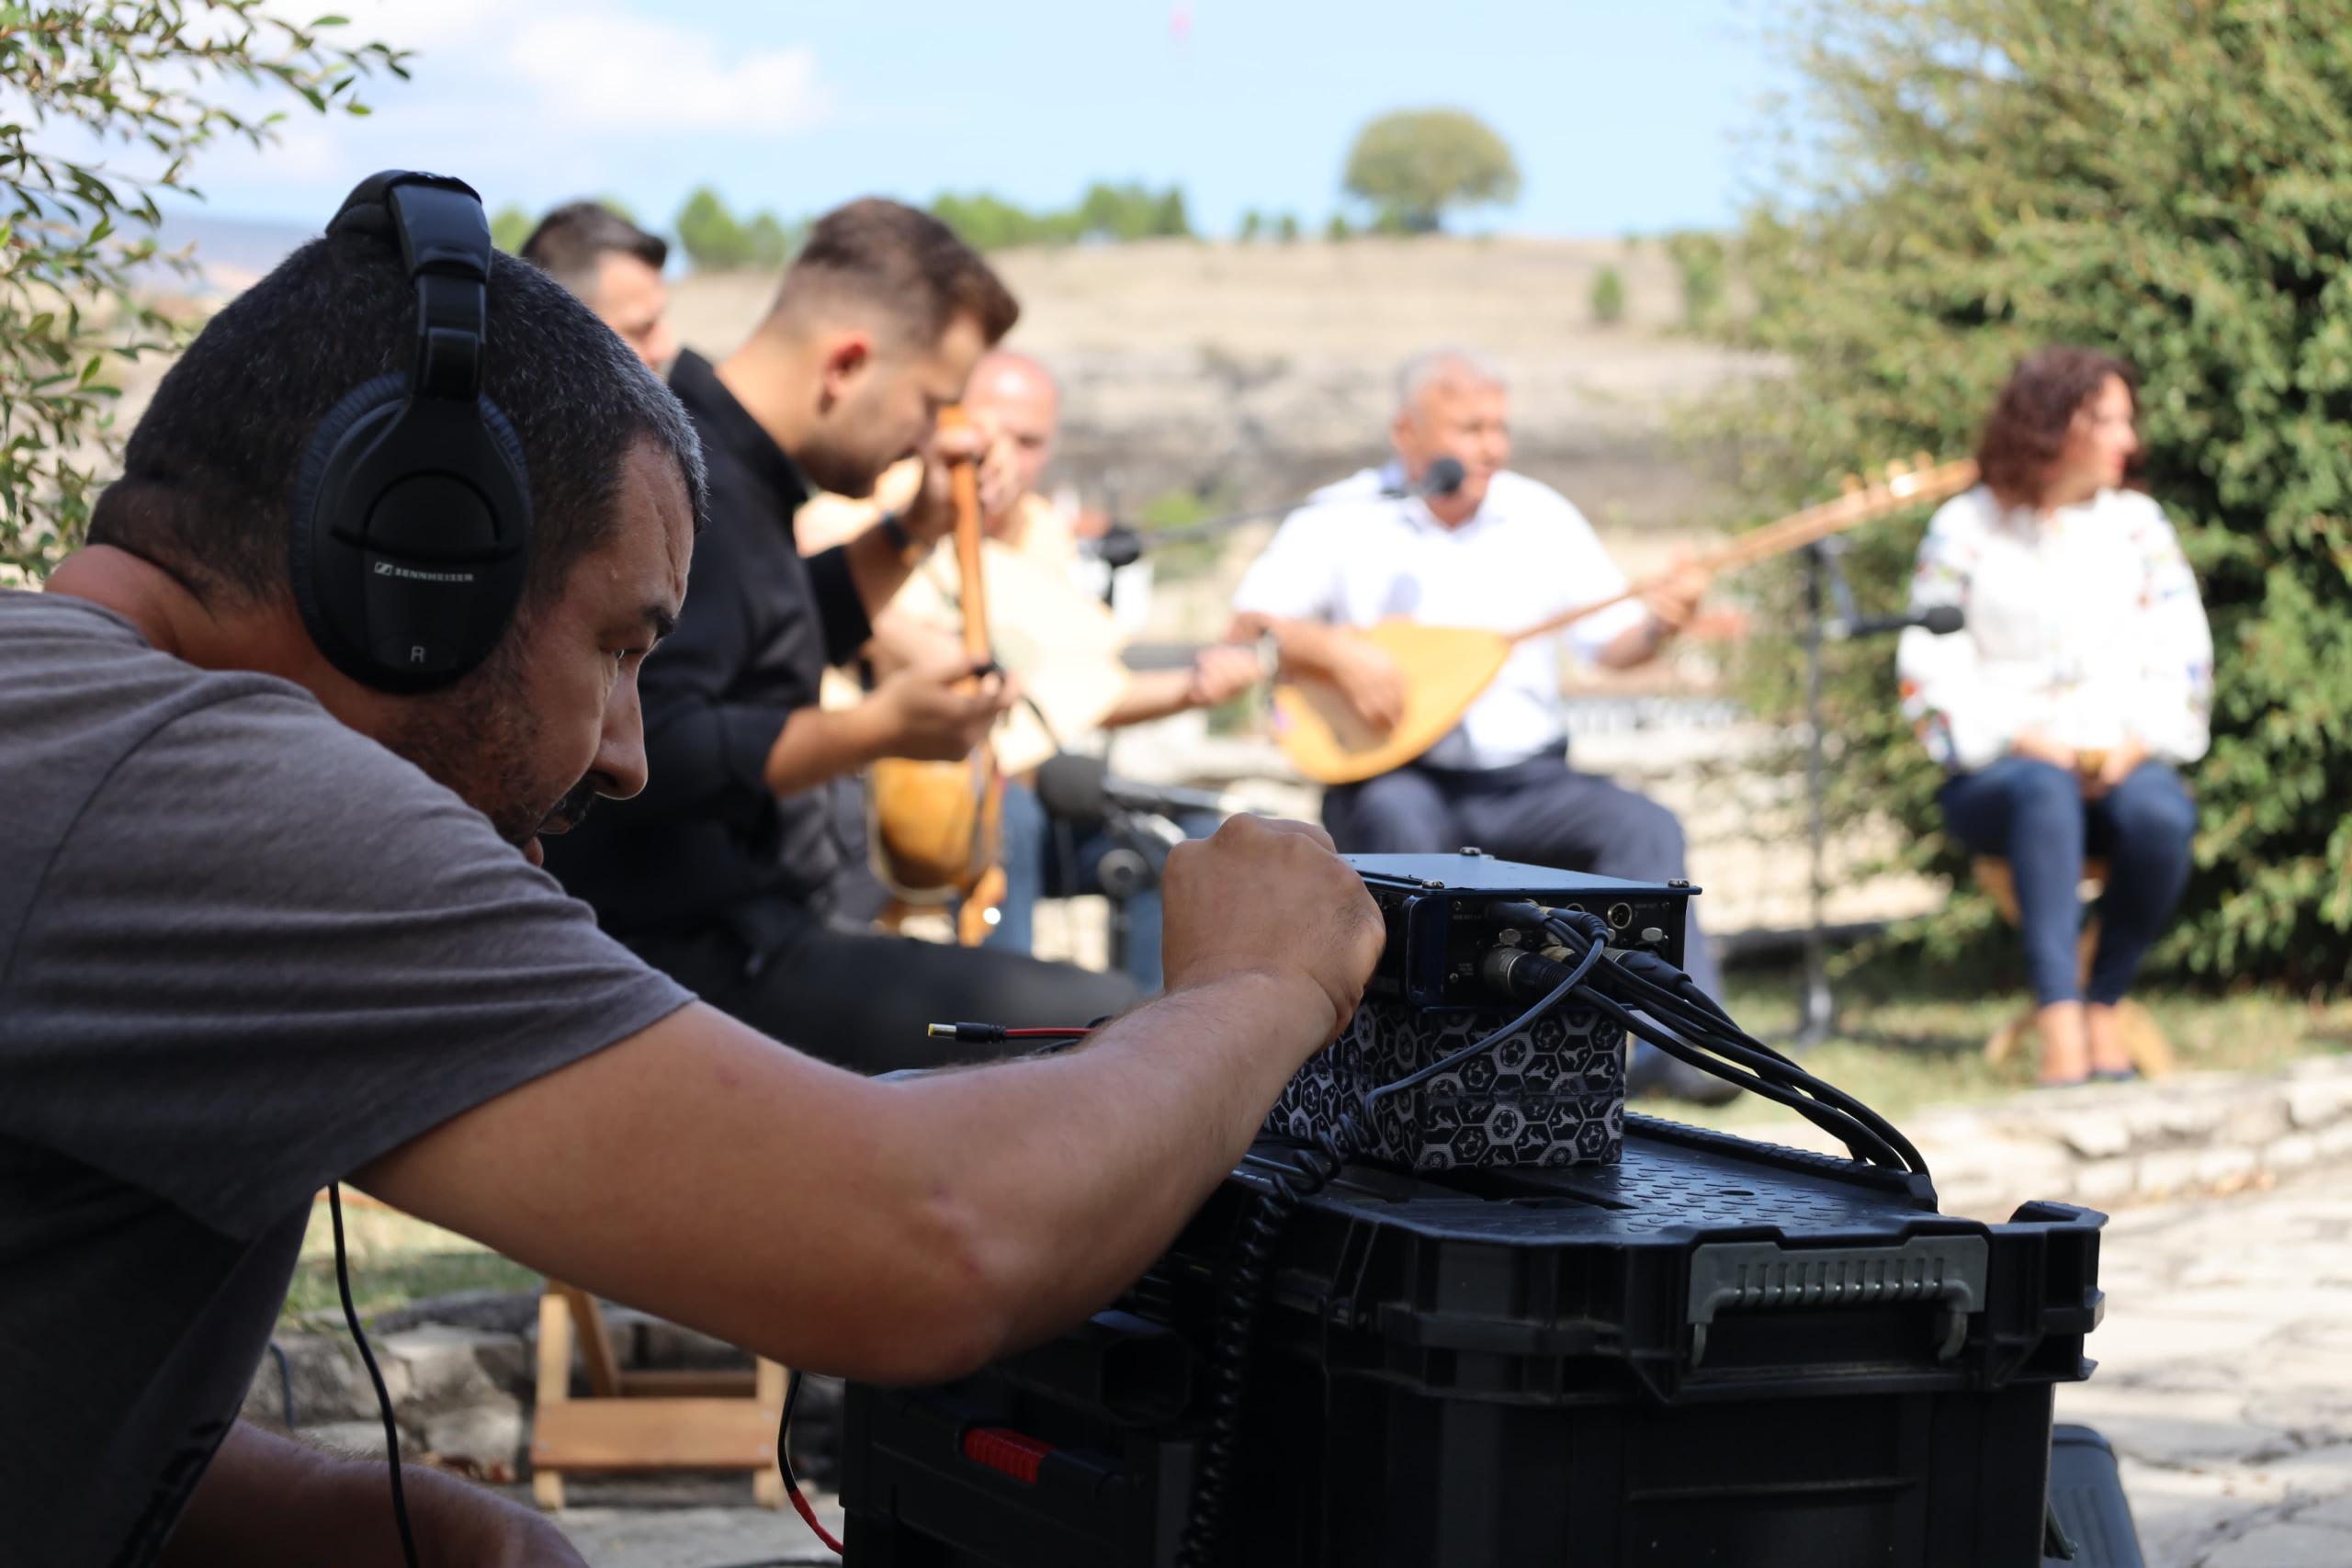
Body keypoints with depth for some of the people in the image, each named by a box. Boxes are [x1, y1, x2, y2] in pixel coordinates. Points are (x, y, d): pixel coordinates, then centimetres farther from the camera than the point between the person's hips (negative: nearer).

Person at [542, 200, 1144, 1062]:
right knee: (1106, 1025, -20)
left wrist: (913, 531, 17)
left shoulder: (727, 468, 13)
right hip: (703, 960, -11)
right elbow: (649, 750, -29)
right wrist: (877, 730, -31)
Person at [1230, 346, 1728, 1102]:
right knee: (1401, 818, -37)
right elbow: (1249, 627, -7)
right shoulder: (1340, 522, 1)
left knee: (1646, 827, -24)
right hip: (1394, 775, -2)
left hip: (1525, 780, 3)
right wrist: (1337, 654, -23)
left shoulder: (1541, 517, 8)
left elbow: (1615, 642, 3)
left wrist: (1658, 623, -20)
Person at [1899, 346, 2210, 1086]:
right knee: (2046, 794, -39)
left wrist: (2138, 743, -11)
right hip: (2001, 772, -2)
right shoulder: (1967, 528, 6)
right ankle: (2061, 1031, -47)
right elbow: (1932, 669, -1)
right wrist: (2020, 741, -14)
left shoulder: (2139, 524, 15)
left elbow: (2183, 656, 7)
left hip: (2123, 763, 2)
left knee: (2160, 814, -34)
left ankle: (2104, 1005, -17)